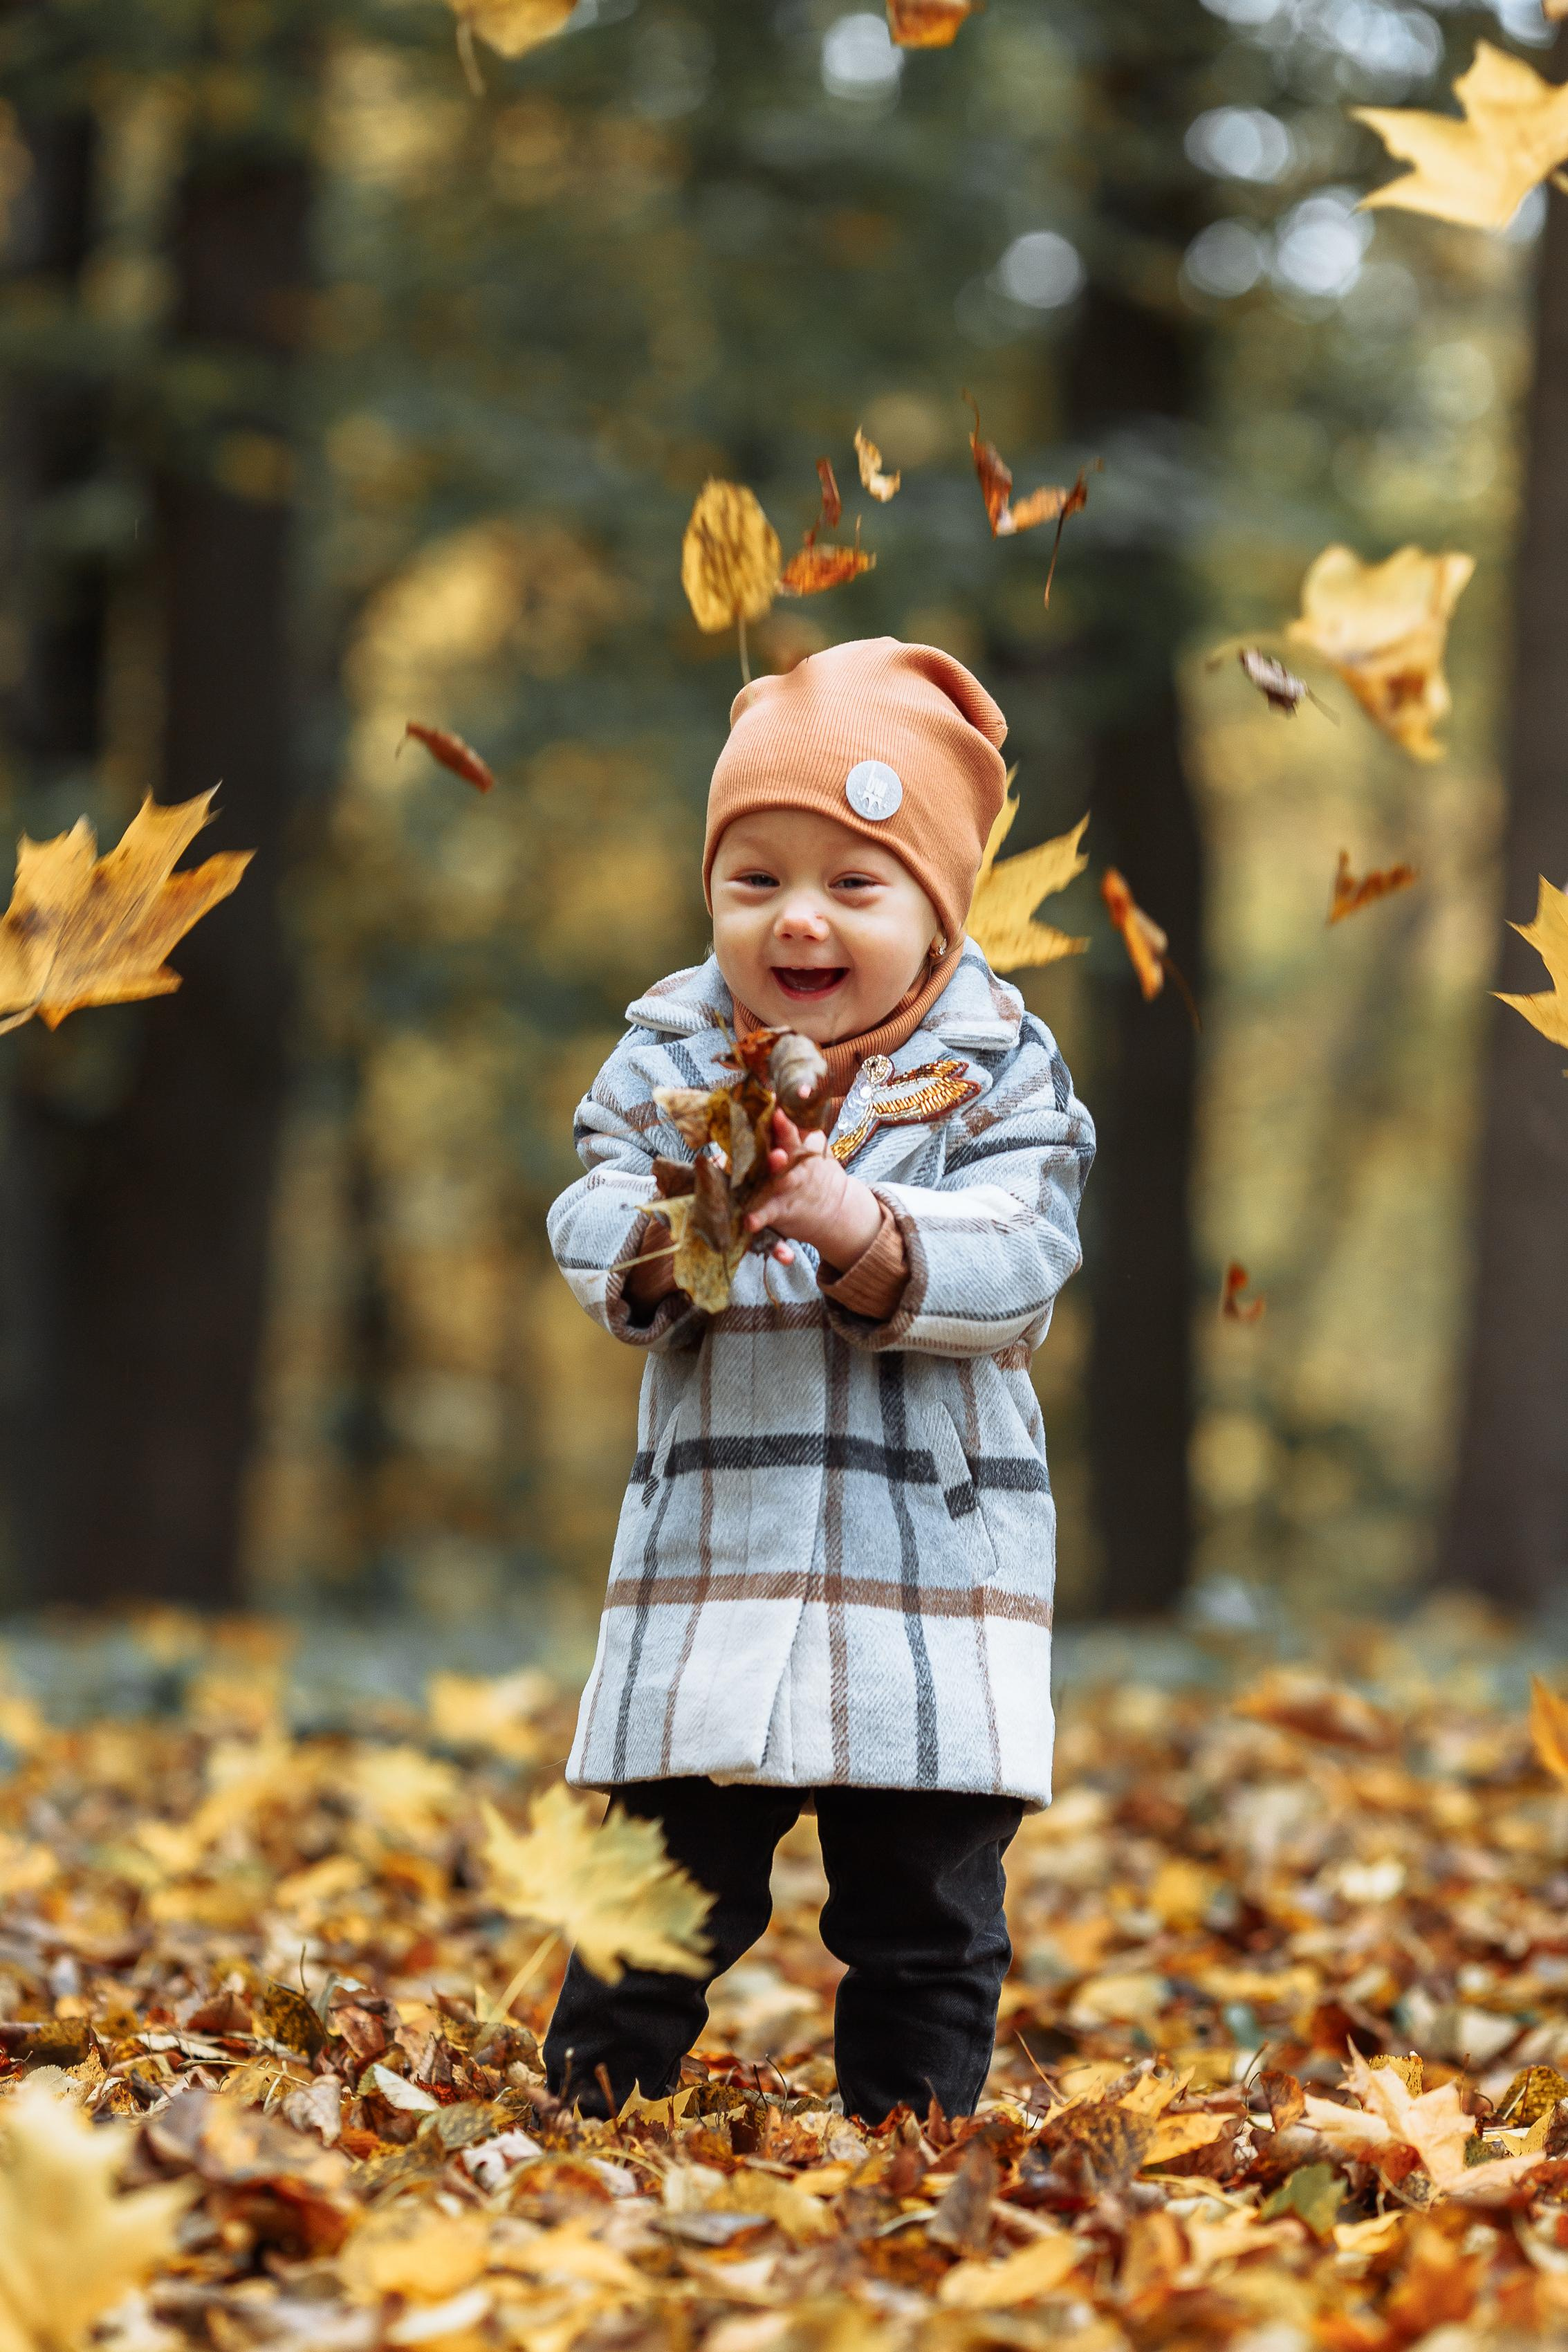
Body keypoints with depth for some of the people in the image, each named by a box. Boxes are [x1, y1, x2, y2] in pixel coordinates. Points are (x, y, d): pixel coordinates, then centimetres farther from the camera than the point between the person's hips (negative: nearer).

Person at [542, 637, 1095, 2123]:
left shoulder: (996, 1068, -2)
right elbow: (588, 1229, -5)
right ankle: (589, 2115, 17)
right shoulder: (670, 1053, 4)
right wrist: (653, 1243, -27)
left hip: (936, 1562, -1)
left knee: (927, 1914, 8)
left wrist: (859, 1236, -30)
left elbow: (1016, 1270, -13)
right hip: (713, 1552, 1)